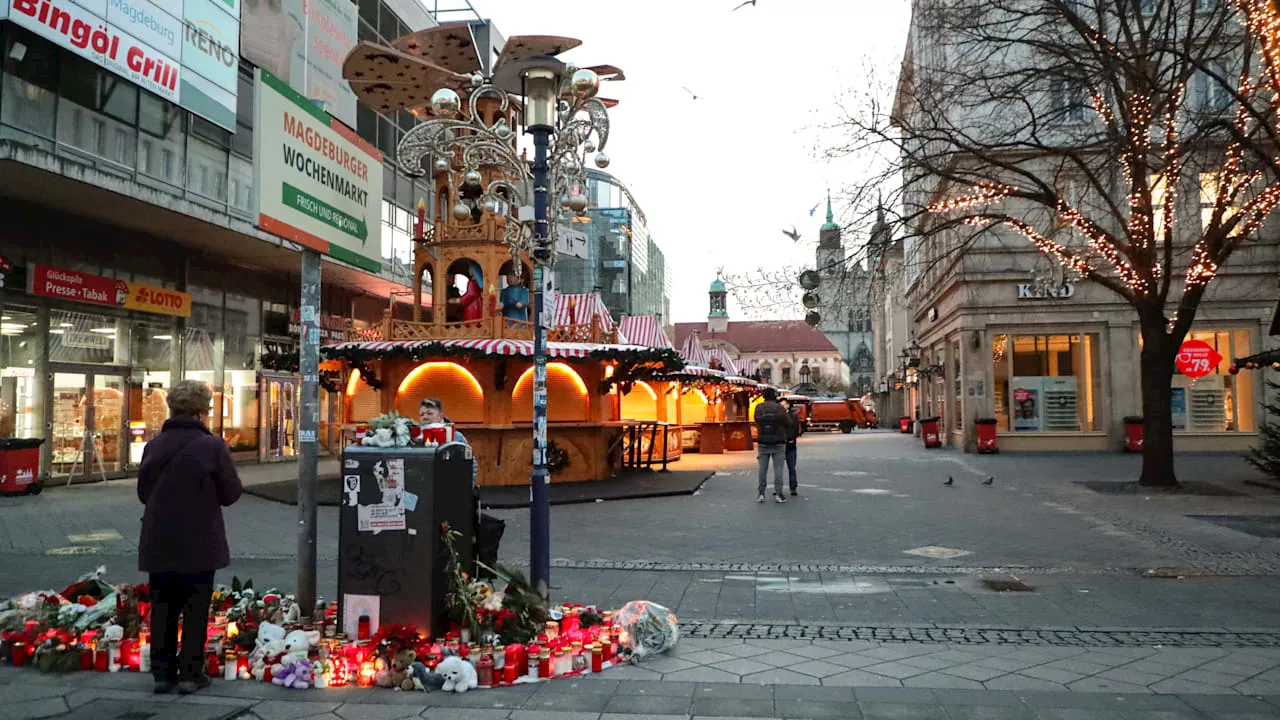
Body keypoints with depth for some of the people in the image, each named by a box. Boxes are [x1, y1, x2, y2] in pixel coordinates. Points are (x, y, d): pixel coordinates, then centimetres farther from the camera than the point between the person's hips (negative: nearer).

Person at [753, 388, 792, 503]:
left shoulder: (758, 408, -1)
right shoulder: (779, 408, -9)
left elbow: (757, 422, 5)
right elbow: (788, 423, -5)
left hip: (763, 443, 2)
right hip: (778, 443, -2)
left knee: (763, 468, 8)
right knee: (778, 469, 2)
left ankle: (761, 494, 9)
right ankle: (778, 494, 1)